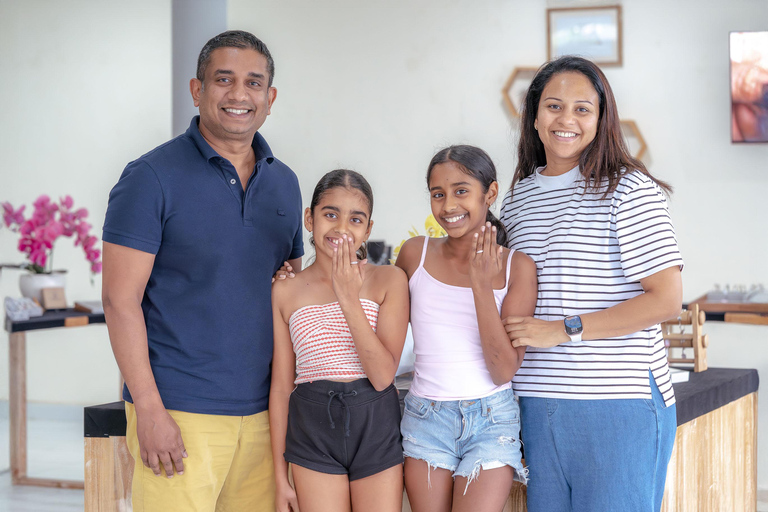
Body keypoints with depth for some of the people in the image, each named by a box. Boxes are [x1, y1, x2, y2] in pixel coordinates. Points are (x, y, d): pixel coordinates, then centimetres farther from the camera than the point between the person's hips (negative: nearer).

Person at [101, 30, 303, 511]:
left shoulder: (285, 182, 12)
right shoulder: (153, 177, -5)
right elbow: (121, 299, -9)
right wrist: (150, 409, -14)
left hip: (262, 413, 5)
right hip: (179, 415, -5)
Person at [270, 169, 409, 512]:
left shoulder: (389, 281, -1)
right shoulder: (285, 292, 2)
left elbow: (383, 376, -9)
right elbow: (281, 387, 5)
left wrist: (350, 299, -15)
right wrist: (280, 476, 5)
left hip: (376, 429, 0)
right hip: (312, 431, 0)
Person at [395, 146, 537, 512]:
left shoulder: (517, 267, -4)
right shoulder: (415, 254, 1)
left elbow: (503, 371, -11)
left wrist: (482, 285, -16)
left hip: (491, 420, -2)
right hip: (426, 418, 2)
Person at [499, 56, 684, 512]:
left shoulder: (629, 189, -5)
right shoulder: (518, 198, 14)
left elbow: (666, 300, -12)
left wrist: (564, 329, -14)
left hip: (619, 405, -5)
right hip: (539, 402, 6)